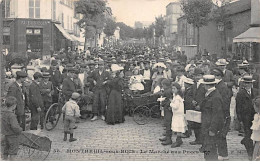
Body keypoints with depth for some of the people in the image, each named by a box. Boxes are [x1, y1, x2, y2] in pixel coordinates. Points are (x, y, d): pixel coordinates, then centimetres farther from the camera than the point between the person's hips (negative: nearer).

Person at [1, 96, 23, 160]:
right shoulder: (11, 115, -26)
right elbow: (14, 126, -30)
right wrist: (20, 130, -12)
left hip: (5, 135, 7)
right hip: (12, 135, -7)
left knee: (5, 151, 19)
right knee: (13, 153, 7)